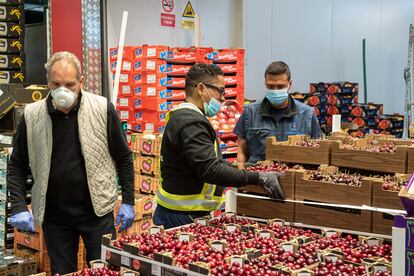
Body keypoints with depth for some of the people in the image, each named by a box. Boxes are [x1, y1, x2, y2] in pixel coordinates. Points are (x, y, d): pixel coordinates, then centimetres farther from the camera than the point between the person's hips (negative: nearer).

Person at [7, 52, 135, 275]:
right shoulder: (32, 115, -4)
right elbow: (17, 165, 4)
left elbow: (123, 158, 0)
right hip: (54, 216, 2)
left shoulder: (102, 109, -8)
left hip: (97, 212, -1)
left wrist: (128, 201, -2)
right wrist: (19, 207, -7)